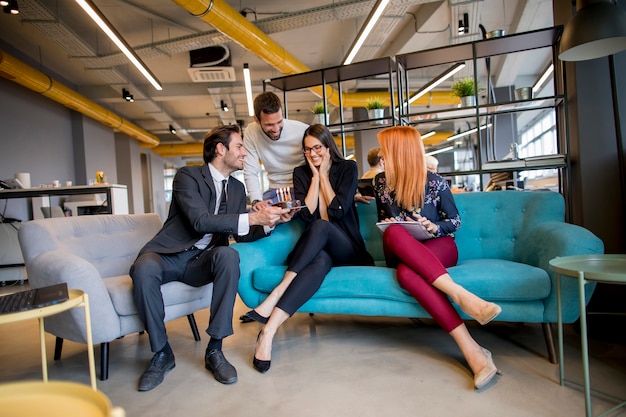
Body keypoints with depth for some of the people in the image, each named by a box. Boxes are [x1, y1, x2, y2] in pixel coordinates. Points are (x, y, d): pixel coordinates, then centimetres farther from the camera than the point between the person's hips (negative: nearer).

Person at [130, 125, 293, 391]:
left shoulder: (237, 188, 11)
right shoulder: (187, 176, -8)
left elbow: (241, 234, 11)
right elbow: (200, 221, -23)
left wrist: (269, 222, -8)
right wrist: (252, 217, -27)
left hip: (202, 260, 4)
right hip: (169, 255, -3)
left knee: (229, 255, -31)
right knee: (143, 269, -36)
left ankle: (215, 349, -22)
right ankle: (161, 352, -15)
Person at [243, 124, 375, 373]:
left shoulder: (347, 168, 2)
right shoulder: (301, 173, 8)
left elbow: (338, 210, -11)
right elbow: (306, 215, -5)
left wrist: (324, 175, -6)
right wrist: (315, 177, -5)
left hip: (347, 249, -1)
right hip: (318, 248, 1)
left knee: (320, 226, -36)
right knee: (319, 262, -39)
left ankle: (272, 307, -41)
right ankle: (268, 331, -47)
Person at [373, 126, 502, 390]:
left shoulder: (434, 182, -3)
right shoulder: (381, 182, 8)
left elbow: (455, 221, 7)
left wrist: (434, 227, -14)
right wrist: (387, 226, -3)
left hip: (439, 248, -2)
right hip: (401, 252, 2)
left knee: (406, 272, -40)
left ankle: (471, 350, -41)